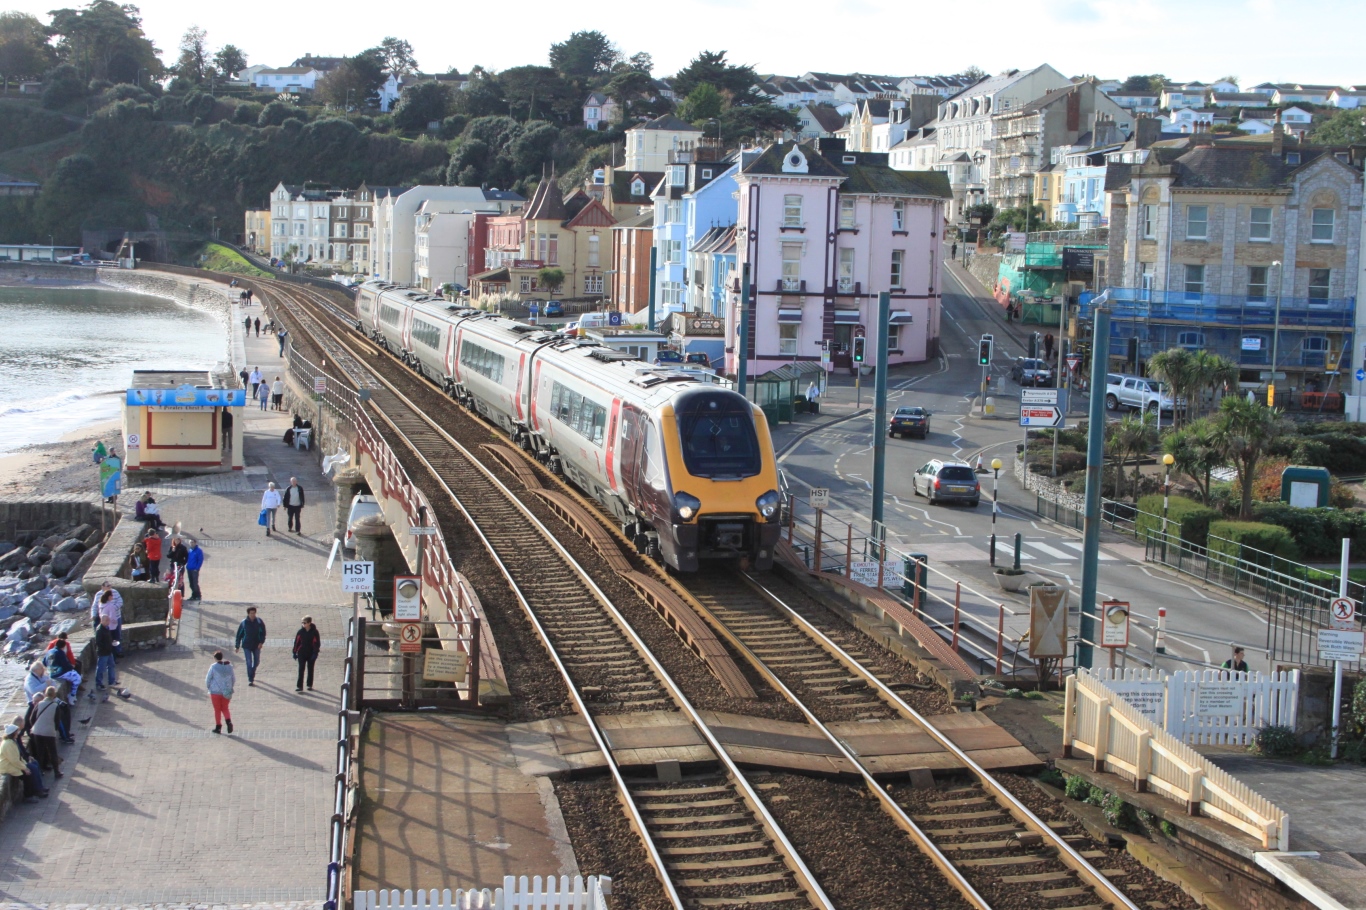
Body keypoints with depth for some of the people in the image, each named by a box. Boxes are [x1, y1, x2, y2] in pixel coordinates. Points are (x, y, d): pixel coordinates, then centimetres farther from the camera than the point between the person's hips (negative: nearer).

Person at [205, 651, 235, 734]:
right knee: (225, 708, 15)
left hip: (215, 691, -3)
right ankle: (229, 721, -8)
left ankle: (218, 727, 11)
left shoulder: (213, 667, -11)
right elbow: (233, 679, 7)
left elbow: (208, 679, -7)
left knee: (217, 710, 8)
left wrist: (208, 688, 10)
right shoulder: (229, 666, 1)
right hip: (226, 692, 3)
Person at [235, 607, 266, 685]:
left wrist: (261, 642, -17)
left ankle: (252, 675, 41)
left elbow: (263, 633, -1)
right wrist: (237, 646, 3)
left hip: (256, 645, 2)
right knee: (249, 662, -7)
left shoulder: (259, 622, -5)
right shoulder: (243, 623, -7)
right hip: (246, 646, -2)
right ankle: (250, 680, -3)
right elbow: (239, 635, 1)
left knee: (256, 662, 14)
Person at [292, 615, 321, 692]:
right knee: (301, 669, -5)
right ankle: (299, 686, -5)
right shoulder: (300, 631, -1)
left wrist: (315, 653, -11)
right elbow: (296, 642, 4)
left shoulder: (314, 632, -6)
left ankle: (310, 685, 21)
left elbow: (317, 643, -4)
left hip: (311, 653, -1)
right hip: (302, 653, 1)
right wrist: (295, 652, 4)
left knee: (310, 669, 10)